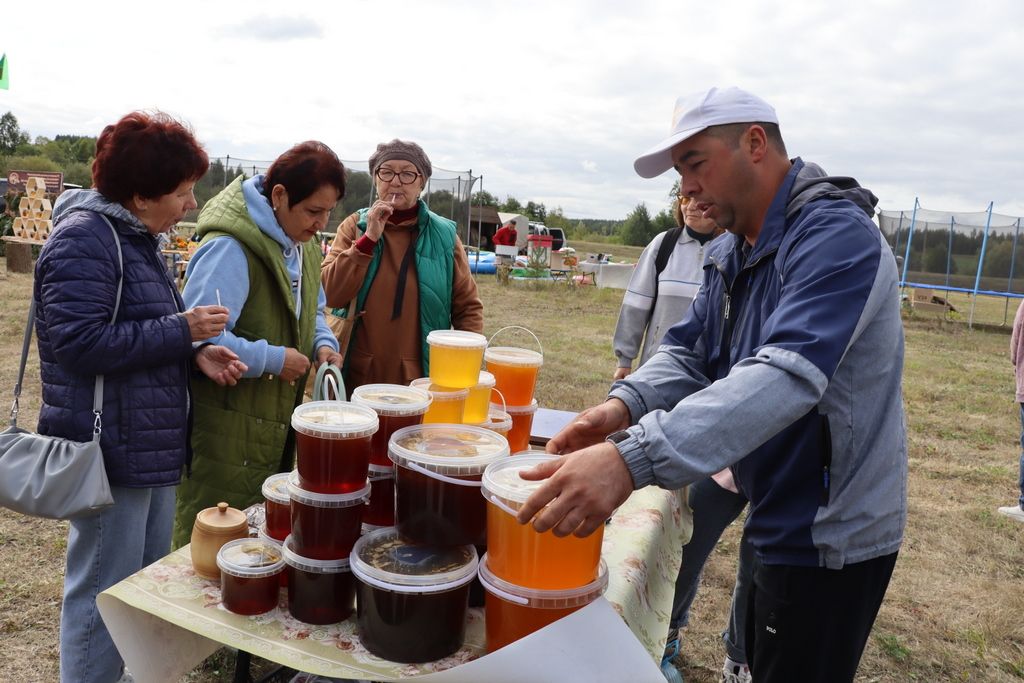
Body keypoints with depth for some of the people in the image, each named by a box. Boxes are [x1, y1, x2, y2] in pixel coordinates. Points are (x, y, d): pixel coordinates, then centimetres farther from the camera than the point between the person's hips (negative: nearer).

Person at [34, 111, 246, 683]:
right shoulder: (84, 239, -15)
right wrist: (181, 329, -19)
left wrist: (195, 354, 2)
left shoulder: (139, 238, 15)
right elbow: (79, 344, -23)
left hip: (153, 448, 10)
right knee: (103, 595, 4)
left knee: (151, 586, 20)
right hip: (111, 451, -10)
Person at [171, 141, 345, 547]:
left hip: (278, 425, 8)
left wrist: (323, 344, 0)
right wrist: (274, 359, -21)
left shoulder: (302, 244, 8)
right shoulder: (230, 248, -22)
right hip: (226, 433, -8)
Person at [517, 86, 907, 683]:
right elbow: (688, 354, 0)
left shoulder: (836, 235, -24)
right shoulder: (732, 254, 6)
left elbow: (788, 374, -38)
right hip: (777, 521, 8)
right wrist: (625, 406, -22)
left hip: (829, 538, -8)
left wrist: (633, 459, -48)